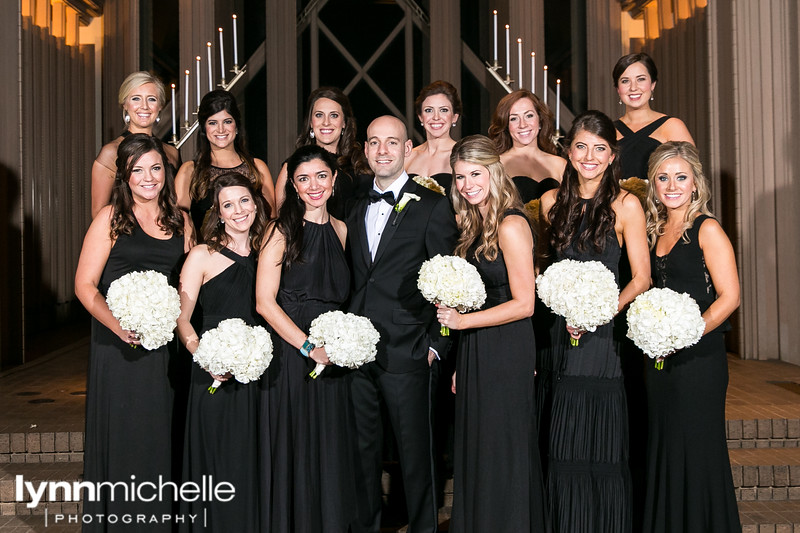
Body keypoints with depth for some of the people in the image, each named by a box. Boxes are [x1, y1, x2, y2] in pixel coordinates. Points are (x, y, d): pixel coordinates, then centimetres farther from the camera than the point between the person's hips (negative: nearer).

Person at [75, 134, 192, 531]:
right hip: (119, 346, -3)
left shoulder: (180, 222, 11)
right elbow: (85, 284, -6)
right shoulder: (110, 219, -1)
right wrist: (118, 325, -21)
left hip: (166, 346, 4)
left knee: (162, 437, 9)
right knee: (121, 436, 3)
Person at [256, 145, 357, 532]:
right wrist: (308, 347, -15)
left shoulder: (341, 230, 11)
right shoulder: (281, 231, -5)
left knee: (333, 452, 11)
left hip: (334, 359, 5)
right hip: (292, 356, -5)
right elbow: (265, 301, -11)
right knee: (295, 452, 3)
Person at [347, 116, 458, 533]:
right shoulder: (357, 211, 15)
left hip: (405, 353, -5)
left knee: (414, 452, 5)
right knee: (362, 449, 14)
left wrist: (435, 344, -9)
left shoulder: (432, 207, -3)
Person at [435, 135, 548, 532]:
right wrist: (463, 364, 8)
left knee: (501, 458, 3)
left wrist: (462, 321, -13)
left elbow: (523, 304, -17)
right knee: (476, 456, 14)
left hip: (505, 353, -8)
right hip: (477, 355, 8)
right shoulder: (476, 224, 12)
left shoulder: (511, 224, -14)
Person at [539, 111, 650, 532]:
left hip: (602, 336, -3)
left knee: (601, 446, 0)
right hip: (558, 334, 4)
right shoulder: (552, 202, 9)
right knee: (563, 448, 7)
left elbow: (641, 279, -3)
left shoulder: (625, 205, -3)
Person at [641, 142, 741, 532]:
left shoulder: (707, 230, -8)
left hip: (699, 358, -6)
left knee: (696, 453, 0)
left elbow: (729, 297, -13)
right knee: (663, 452, 12)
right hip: (660, 359, 6)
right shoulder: (655, 230, 11)